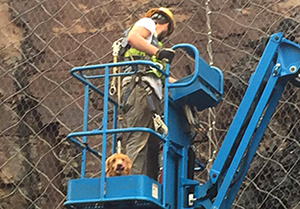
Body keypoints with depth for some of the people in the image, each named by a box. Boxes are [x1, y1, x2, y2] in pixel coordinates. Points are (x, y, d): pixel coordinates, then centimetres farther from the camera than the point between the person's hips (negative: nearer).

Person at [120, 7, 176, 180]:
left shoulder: (153, 41, 38)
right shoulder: (147, 23, 12)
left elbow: (160, 76, 37)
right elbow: (132, 37, -11)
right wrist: (158, 52, -18)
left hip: (151, 94, 10)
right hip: (140, 89, -10)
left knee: (152, 145, 1)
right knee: (139, 139, -20)